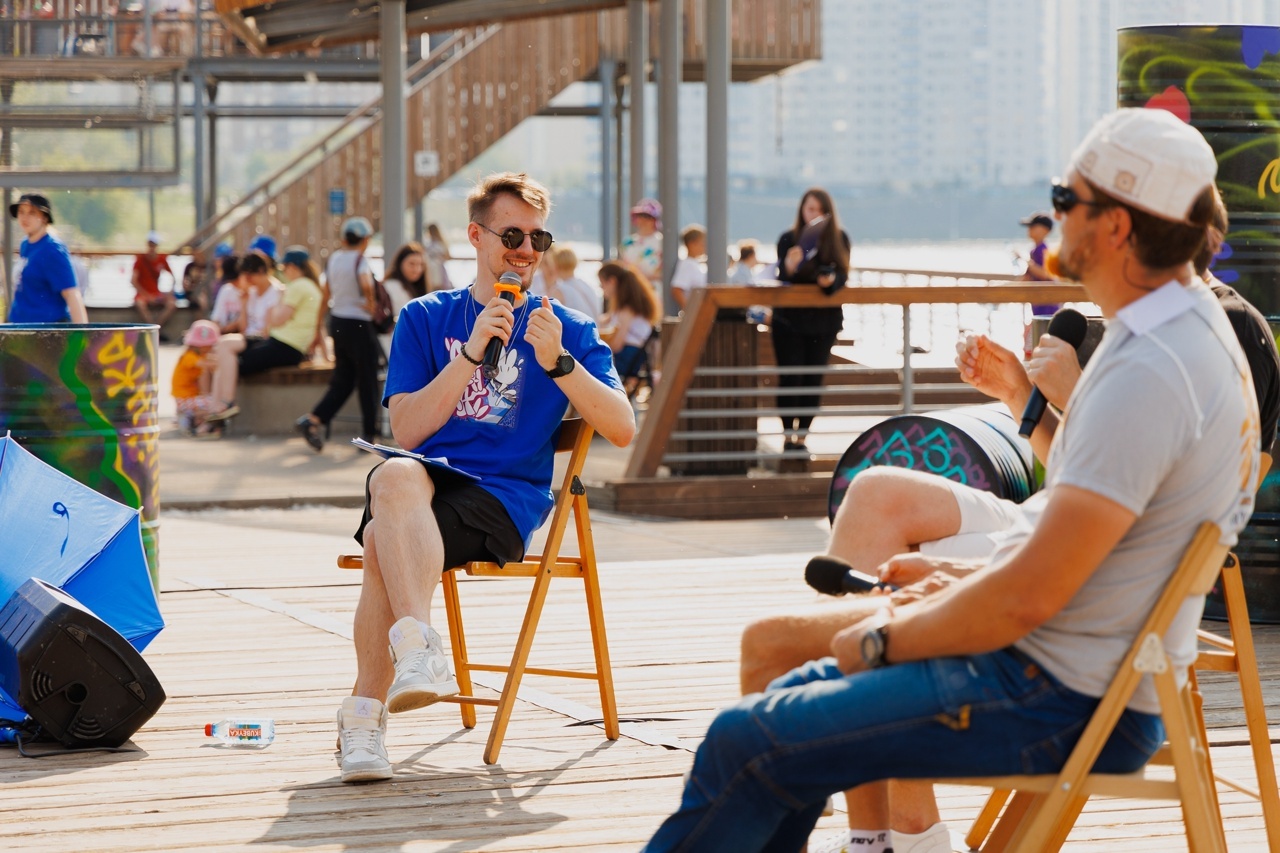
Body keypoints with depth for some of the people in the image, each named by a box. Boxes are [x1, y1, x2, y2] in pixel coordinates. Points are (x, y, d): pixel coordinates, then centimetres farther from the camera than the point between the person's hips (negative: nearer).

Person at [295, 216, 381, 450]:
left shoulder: (334, 258, 8)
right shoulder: (360, 259, -13)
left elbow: (326, 294, 15)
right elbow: (366, 284, -34)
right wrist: (371, 305, -16)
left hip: (337, 322, 7)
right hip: (359, 325, -7)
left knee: (342, 380, 12)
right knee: (367, 381, 5)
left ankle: (313, 420, -2)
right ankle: (369, 433, 9)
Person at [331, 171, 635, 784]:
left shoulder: (567, 330, 15)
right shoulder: (426, 319, 18)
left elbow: (622, 430, 1)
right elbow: (406, 429, 5)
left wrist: (557, 362, -12)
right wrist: (472, 353, -6)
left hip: (504, 500, -1)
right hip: (423, 485, 2)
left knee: (383, 541, -32)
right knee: (396, 477, -38)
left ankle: (364, 714, -30)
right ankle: (420, 651, -49)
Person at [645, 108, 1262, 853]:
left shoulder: (1149, 373, -24)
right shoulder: (1197, 324, 9)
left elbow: (1030, 596, -25)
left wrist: (883, 641, -12)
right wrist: (1028, 401, 14)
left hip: (1066, 706, -11)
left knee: (746, 745, -13)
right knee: (797, 695, 21)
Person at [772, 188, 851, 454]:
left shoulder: (840, 240, 1)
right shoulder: (789, 239, -5)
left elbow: (843, 275, -4)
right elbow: (782, 279, -11)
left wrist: (831, 280, -26)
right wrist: (789, 266, -34)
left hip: (824, 320, 2)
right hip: (789, 319, -2)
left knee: (814, 378, 3)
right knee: (789, 377, -4)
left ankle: (802, 434, 11)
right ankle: (788, 435, 5)